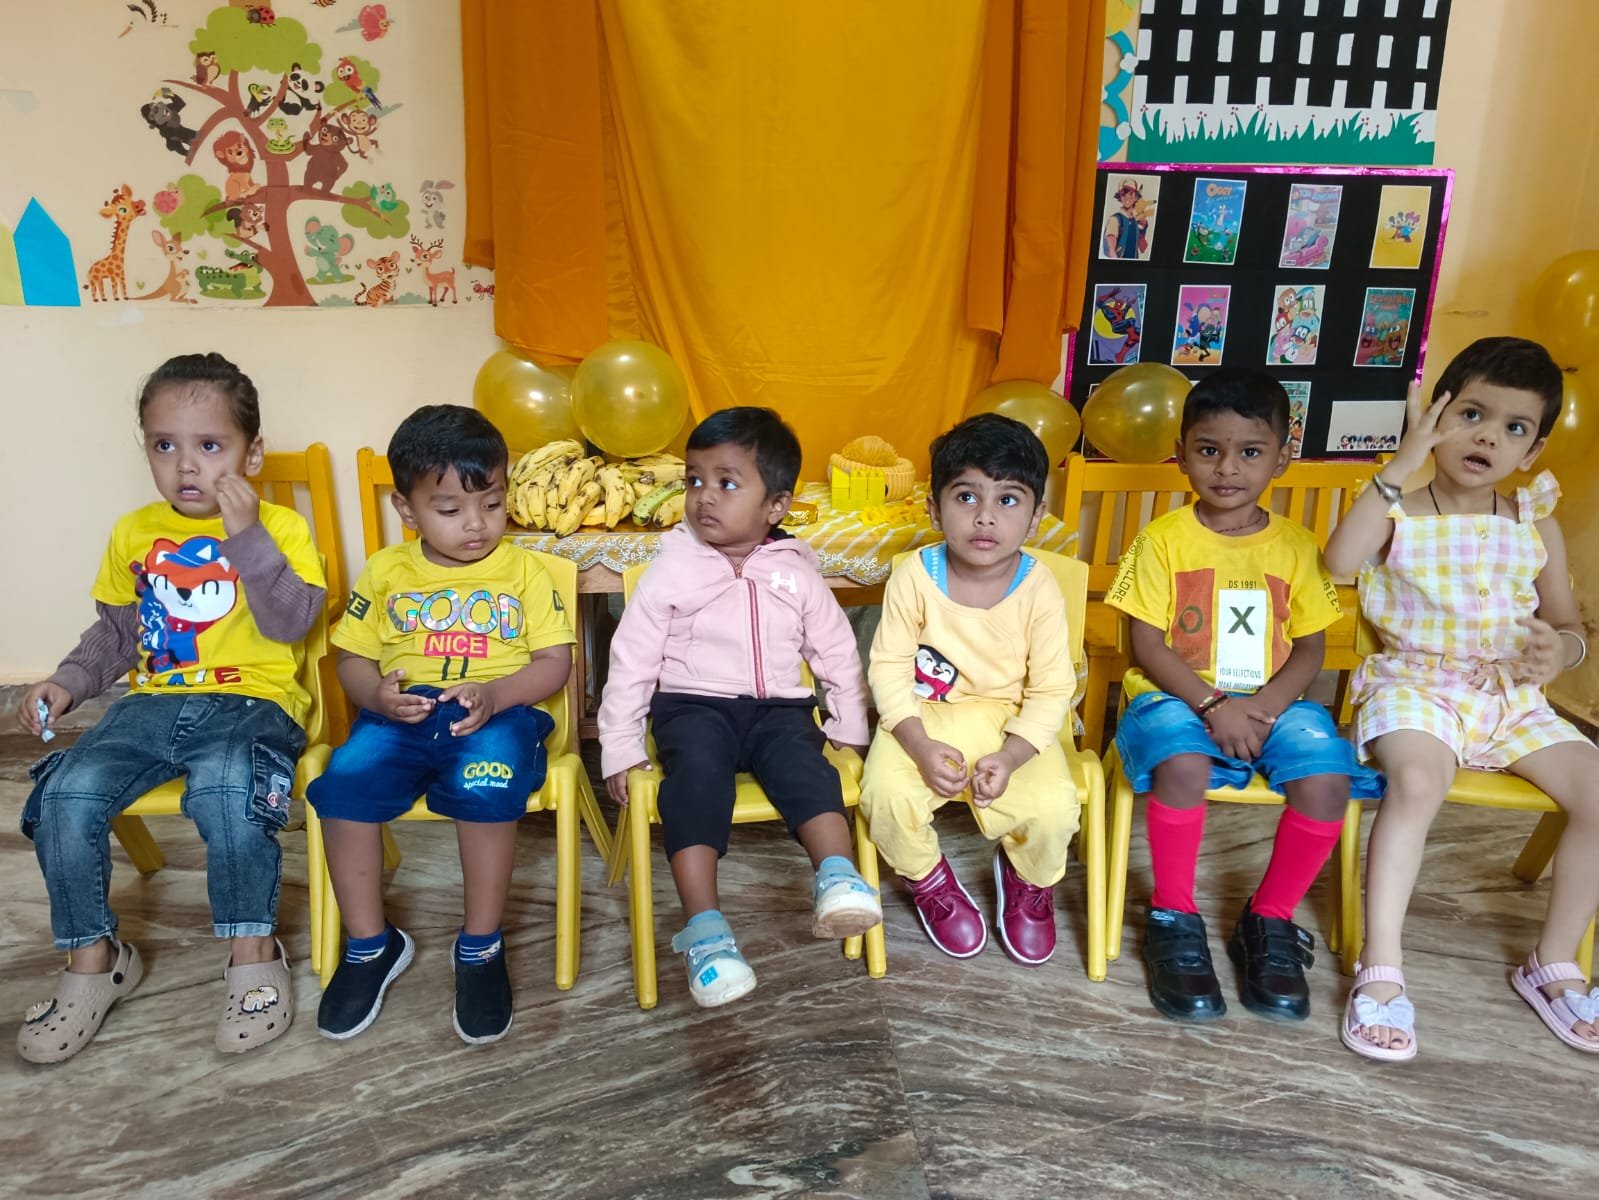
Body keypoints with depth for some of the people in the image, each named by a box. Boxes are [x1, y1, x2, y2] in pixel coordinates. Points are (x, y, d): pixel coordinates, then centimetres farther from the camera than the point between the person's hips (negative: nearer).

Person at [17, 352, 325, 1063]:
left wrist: (247, 536, -16)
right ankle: (93, 958, 3)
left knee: (225, 788, -36)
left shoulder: (279, 528, 1)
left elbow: (291, 623, -12)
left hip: (253, 702, -4)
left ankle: (253, 953, -14)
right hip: (153, 704, 5)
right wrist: (69, 683, 6)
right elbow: (114, 631, 23)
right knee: (66, 795, -19)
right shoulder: (134, 533, 15)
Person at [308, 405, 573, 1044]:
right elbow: (353, 659, 14)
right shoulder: (386, 571, 12)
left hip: (498, 714, -2)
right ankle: (370, 945, -3)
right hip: (401, 716, 3)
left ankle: (480, 948, -12)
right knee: (343, 781, -26)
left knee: (486, 785, -35)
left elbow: (555, 661, 1)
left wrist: (493, 694, -17)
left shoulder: (522, 569, 6)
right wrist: (378, 695, -10)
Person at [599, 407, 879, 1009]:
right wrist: (619, 746, -1)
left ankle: (838, 880, -43)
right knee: (697, 771, -32)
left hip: (778, 706, 2)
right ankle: (704, 929, -37)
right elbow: (631, 658, 2)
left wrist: (850, 726, 11)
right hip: (693, 704, -2)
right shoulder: (671, 569, 1)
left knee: (802, 760, -30)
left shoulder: (796, 572, 7)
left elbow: (837, 651, 15)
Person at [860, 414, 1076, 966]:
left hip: (1013, 722, 0)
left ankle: (1027, 880, 19)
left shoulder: (1038, 588, -14)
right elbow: (888, 667, -9)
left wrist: (1010, 756, -24)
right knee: (886, 793, -25)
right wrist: (921, 746, -23)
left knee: (1054, 809, -22)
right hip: (925, 716, 0)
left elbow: (1052, 690, -9)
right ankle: (929, 880, 11)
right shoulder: (914, 575, -15)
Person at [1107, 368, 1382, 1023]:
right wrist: (1212, 705, -19)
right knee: (1182, 765, -35)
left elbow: (1310, 647, 6)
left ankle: (1269, 920, -1)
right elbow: (1148, 646, -6)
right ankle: (1173, 919, -12)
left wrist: (1266, 706, -13)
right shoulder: (1163, 540, -3)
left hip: (1269, 701, 3)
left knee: (1328, 775, -25)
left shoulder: (1296, 546, 6)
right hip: (1177, 697, -3)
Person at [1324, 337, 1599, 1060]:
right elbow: (1339, 561, -26)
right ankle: (1381, 971, -23)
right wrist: (1399, 468, -24)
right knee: (1418, 780, -34)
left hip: (1511, 693, 5)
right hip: (1415, 682, -5)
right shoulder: (1398, 511, -3)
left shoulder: (1536, 523, 9)